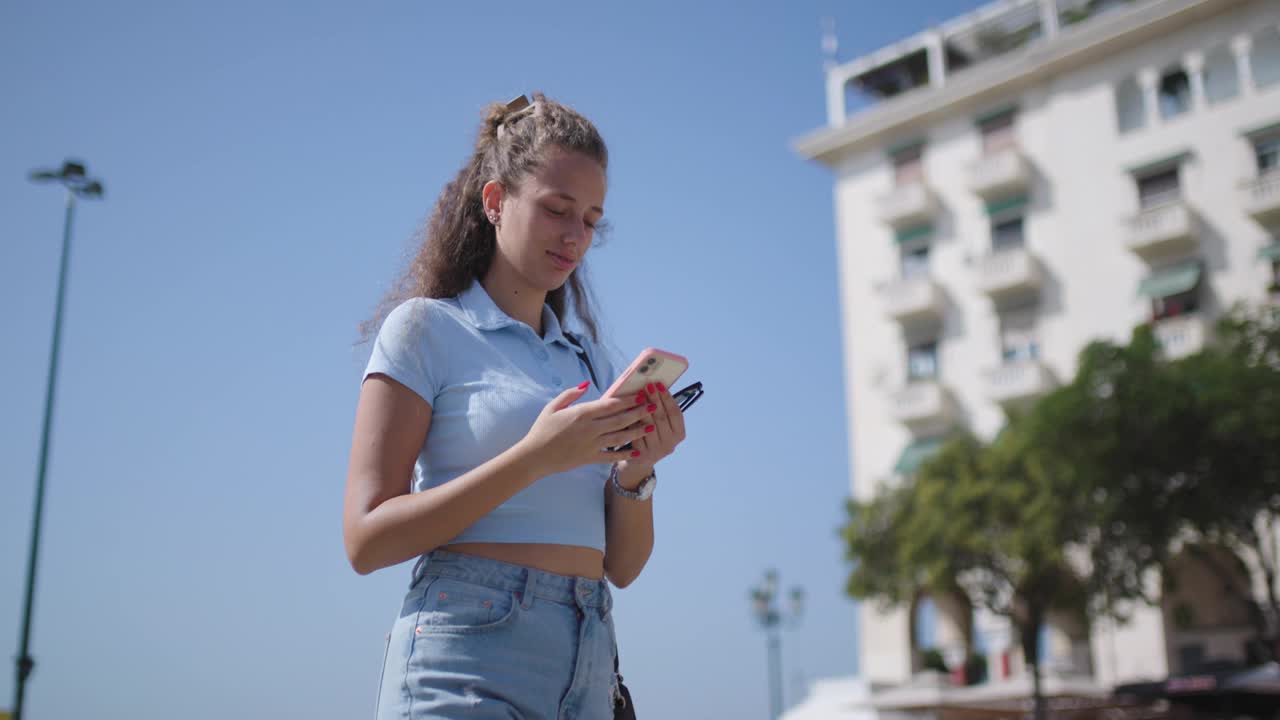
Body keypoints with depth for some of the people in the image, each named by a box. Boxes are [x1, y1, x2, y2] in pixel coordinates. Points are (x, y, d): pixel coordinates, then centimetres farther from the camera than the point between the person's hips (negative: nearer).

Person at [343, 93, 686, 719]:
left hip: (588, 667, 5)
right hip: (467, 656, -5)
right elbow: (366, 540, -10)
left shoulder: (588, 358, 14)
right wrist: (534, 458, -17)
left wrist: (635, 470, -7)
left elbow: (621, 566, 13)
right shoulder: (425, 327, 0)